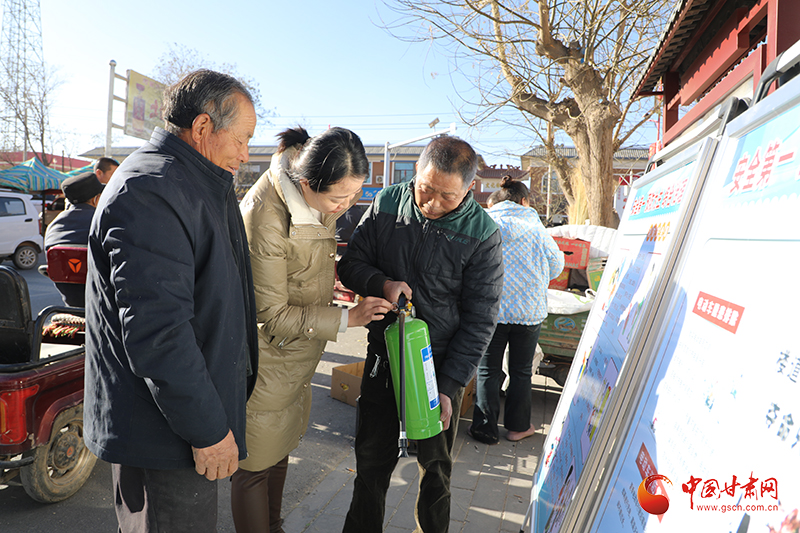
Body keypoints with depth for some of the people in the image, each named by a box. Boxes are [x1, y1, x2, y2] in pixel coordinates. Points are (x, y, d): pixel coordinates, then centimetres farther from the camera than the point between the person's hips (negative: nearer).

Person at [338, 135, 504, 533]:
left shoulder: (482, 235, -14)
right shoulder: (386, 205, -6)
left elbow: (479, 320, -10)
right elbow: (351, 264, 3)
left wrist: (448, 388, -14)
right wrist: (382, 284, -20)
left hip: (442, 366, -2)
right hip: (384, 356, 2)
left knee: (435, 464, 15)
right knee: (371, 457, 14)